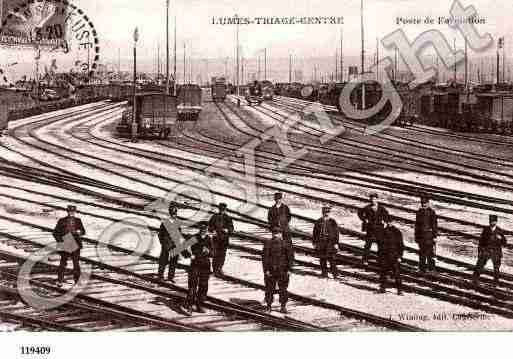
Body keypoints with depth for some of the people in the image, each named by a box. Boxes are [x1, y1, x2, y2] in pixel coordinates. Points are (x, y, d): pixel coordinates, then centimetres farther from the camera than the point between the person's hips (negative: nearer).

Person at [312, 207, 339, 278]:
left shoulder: (333, 222, 1)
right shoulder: (318, 222, 6)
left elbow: (337, 233, 2)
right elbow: (315, 232, 12)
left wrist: (336, 243, -3)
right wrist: (314, 243, 8)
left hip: (330, 243, -2)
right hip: (321, 242, 2)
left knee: (331, 258, -8)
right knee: (322, 258, 5)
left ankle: (335, 273, -1)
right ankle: (324, 273, 15)